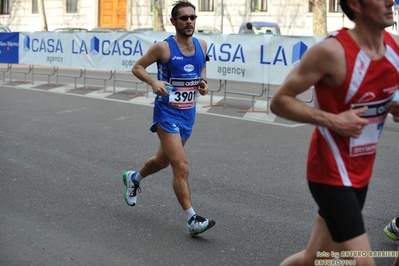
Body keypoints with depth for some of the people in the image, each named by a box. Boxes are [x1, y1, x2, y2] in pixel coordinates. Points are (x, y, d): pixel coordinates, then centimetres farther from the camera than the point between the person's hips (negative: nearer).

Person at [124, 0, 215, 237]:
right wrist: (153, 82, -23)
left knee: (163, 160, 24)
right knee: (181, 167, -14)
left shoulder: (201, 45, 2)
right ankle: (193, 219, -10)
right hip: (167, 113, -7)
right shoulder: (163, 48, -14)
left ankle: (133, 178, 53)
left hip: (188, 114, 7)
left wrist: (203, 82, 0)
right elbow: (137, 67, -4)